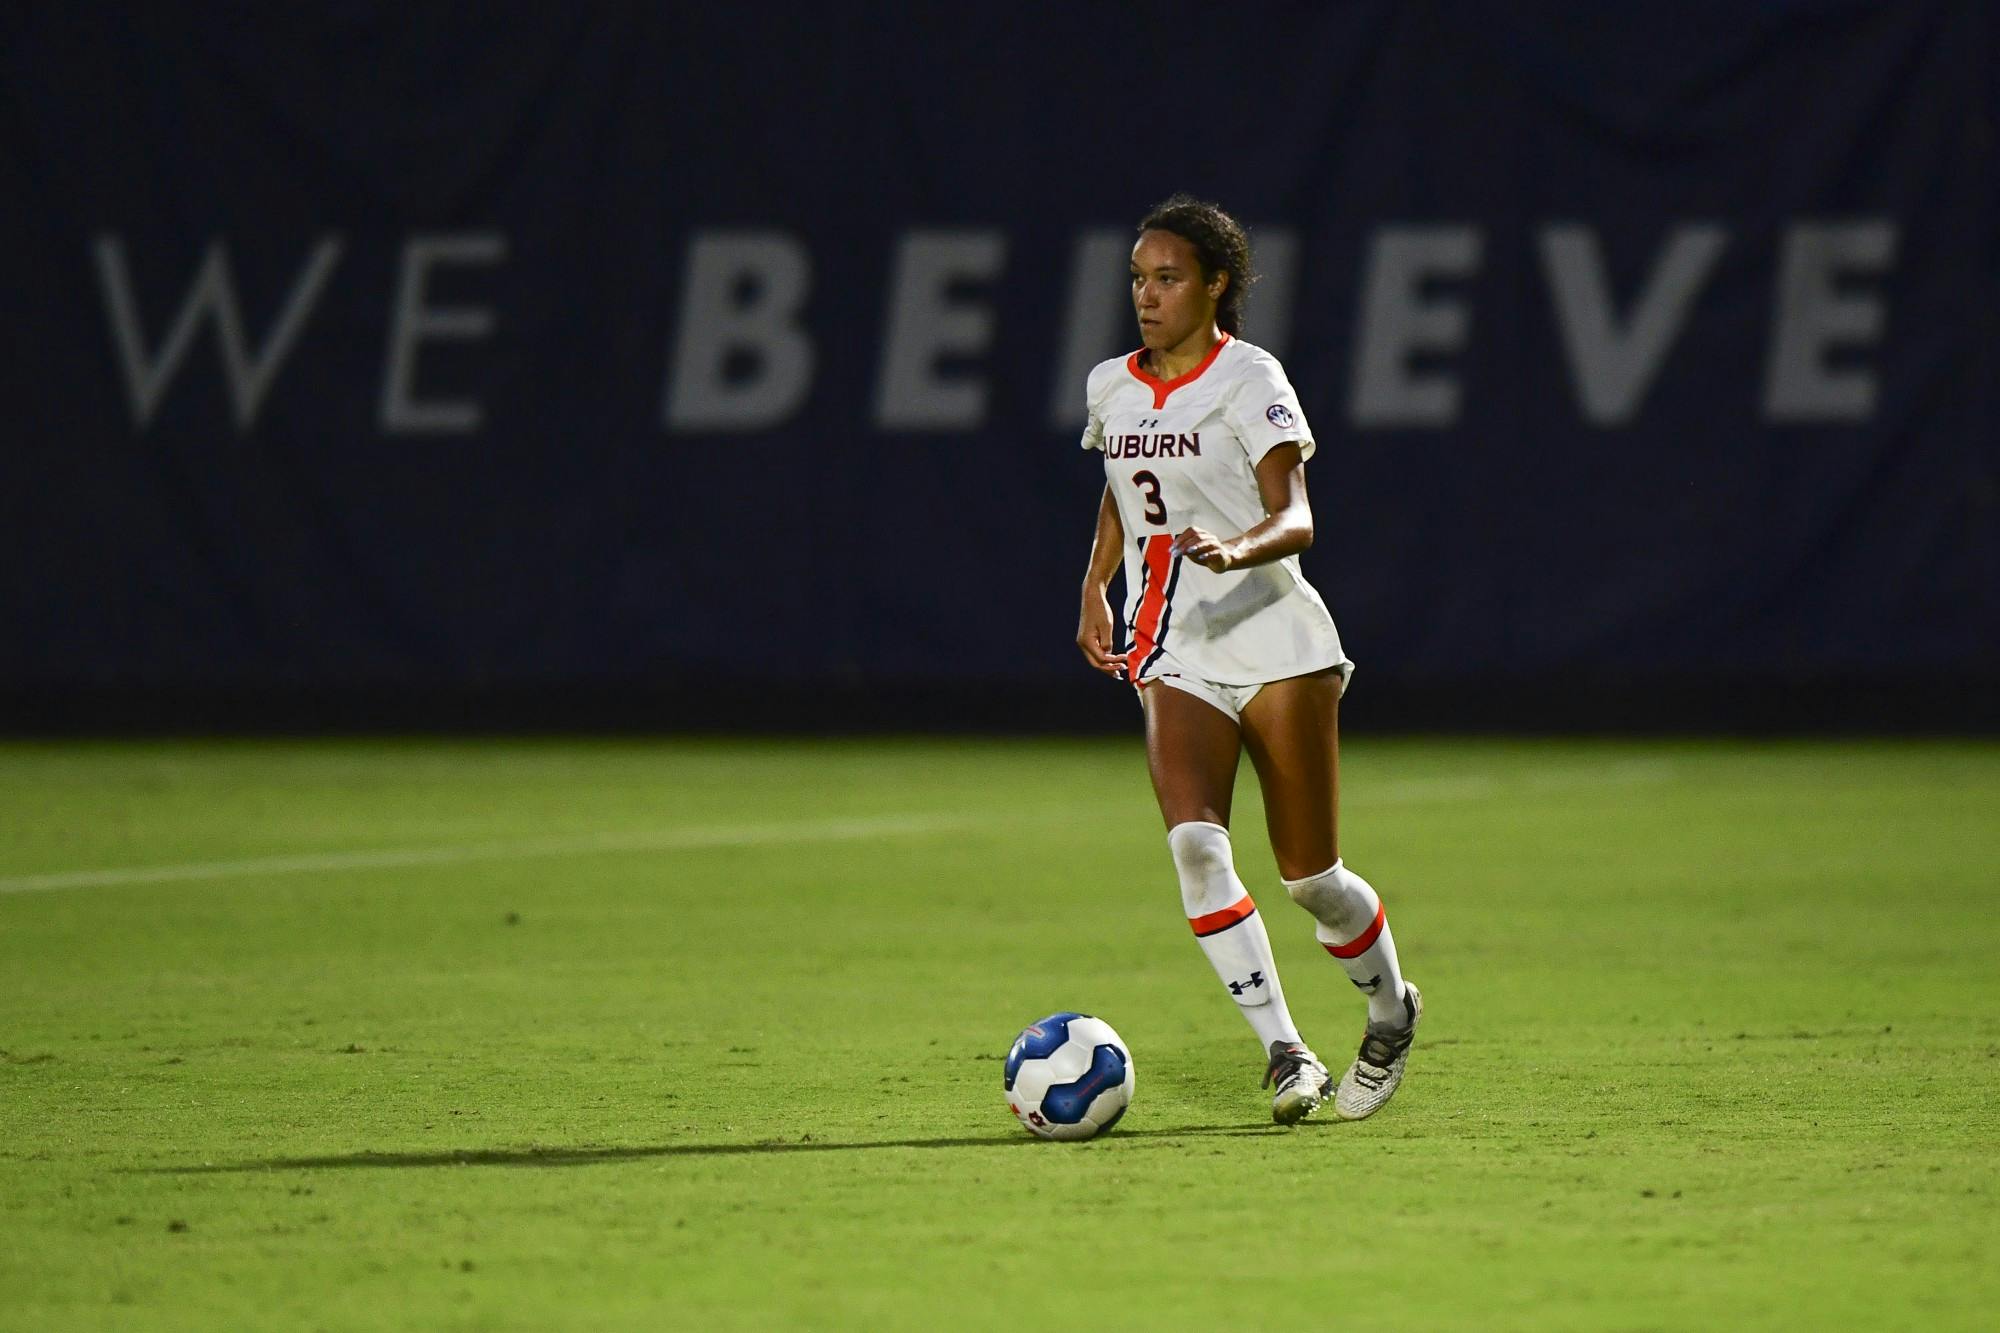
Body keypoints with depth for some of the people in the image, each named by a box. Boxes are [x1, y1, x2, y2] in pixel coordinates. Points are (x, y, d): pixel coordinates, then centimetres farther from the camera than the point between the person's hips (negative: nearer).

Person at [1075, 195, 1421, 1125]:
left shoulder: (1250, 379, -8)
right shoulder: (1111, 388, 10)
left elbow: (1294, 518, -21)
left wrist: (1238, 548, -41)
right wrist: (1094, 586, 21)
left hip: (1272, 640, -4)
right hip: (1174, 656, 4)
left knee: (1310, 875, 3)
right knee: (1194, 841, -22)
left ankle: (1391, 1012, 33)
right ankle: (1284, 1055, -23)